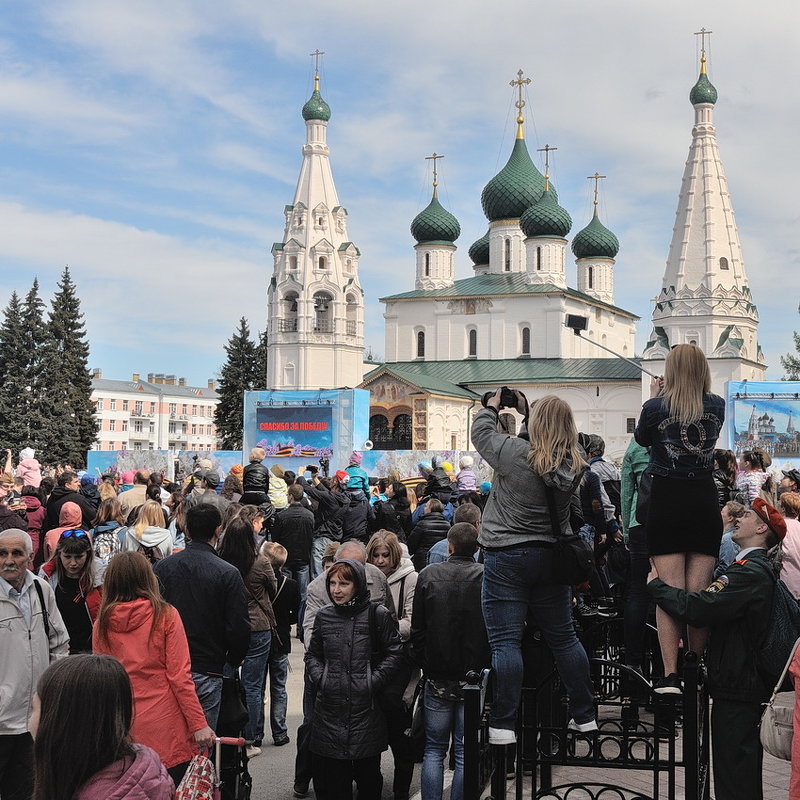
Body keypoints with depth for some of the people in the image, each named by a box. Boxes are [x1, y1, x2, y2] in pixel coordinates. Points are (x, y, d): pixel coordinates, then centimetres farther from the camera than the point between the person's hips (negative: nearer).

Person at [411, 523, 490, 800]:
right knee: (465, 752, 6)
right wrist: (486, 663, 7)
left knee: (434, 749, 12)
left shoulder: (428, 575, -3)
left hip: (437, 677, 1)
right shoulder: (488, 577, -8)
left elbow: (417, 629, 2)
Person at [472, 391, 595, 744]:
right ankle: (584, 715, 25)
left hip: (507, 556, -5)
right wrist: (524, 410, 22)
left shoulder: (514, 452, -17)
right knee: (563, 637, 16)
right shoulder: (573, 466, -3)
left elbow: (480, 433, 0)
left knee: (505, 640, -3)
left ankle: (503, 725, -4)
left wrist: (492, 405, 18)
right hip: (551, 556, 6)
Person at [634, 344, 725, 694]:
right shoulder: (717, 406, 1)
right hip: (704, 503, 3)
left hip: (666, 503, -2)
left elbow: (642, 439, 12)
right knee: (699, 593, 7)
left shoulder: (655, 407, -8)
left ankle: (671, 675, -6)